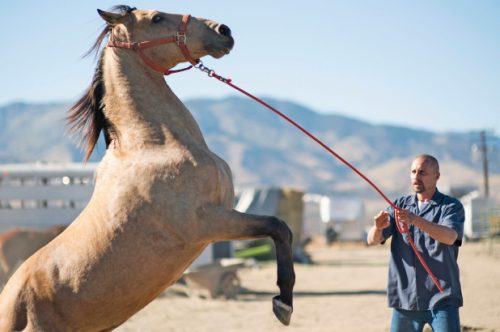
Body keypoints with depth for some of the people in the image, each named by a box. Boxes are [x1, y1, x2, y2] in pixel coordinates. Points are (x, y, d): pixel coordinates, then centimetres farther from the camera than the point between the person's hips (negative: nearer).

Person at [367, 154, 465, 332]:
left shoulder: (451, 206, -1)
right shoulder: (400, 205, 11)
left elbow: (450, 237, -21)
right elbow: (372, 240, 1)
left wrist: (416, 220, -37)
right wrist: (378, 228, -23)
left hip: (441, 299, -3)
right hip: (405, 298, 4)